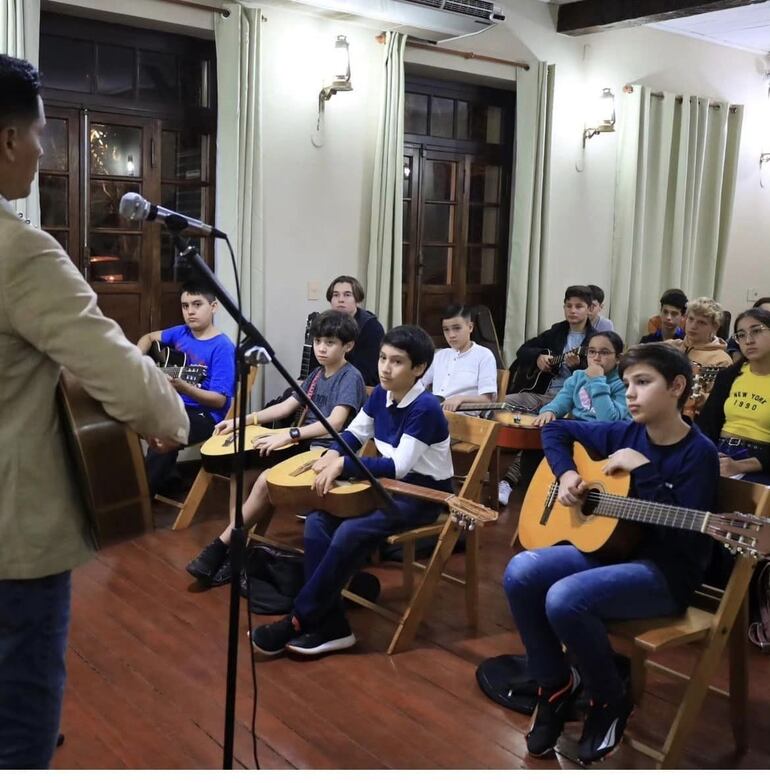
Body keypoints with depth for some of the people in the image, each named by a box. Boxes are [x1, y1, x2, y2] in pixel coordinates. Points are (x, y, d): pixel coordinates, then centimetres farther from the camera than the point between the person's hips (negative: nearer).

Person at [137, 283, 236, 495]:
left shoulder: (222, 347, -14)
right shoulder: (181, 333, 7)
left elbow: (219, 400, -19)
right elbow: (150, 337, 27)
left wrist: (183, 388, -34)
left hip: (204, 414, -7)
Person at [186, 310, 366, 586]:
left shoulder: (350, 377, -11)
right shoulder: (316, 375, 16)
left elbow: (334, 423, -24)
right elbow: (285, 407, 19)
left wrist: (287, 436, -31)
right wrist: (243, 420, 8)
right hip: (306, 446, 9)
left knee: (266, 481, -26)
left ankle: (220, 548, -13)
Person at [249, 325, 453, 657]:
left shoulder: (425, 408, -22)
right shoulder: (382, 394, 2)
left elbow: (398, 467, -26)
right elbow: (354, 433, 13)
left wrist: (343, 465, -25)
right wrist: (332, 455, -9)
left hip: (422, 494, -8)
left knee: (351, 532, -28)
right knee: (318, 522, -11)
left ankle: (299, 622, -14)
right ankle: (330, 626, -10)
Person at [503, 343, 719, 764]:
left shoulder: (698, 453, -12)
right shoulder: (623, 434, 4)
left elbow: (682, 535, -21)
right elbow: (556, 429, 17)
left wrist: (642, 470, -21)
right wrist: (566, 473, 0)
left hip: (665, 572, -6)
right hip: (608, 546, 6)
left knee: (564, 598, -31)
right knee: (521, 572, -19)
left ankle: (611, 701, -3)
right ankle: (555, 682, 2)